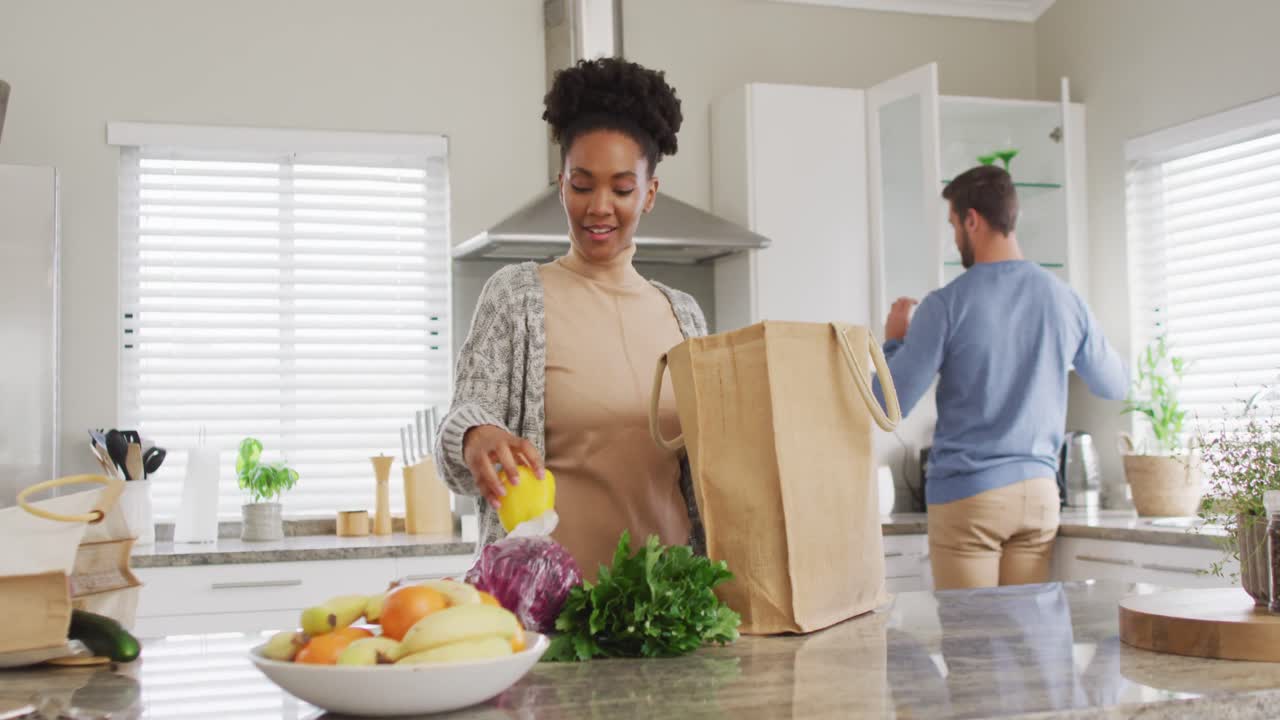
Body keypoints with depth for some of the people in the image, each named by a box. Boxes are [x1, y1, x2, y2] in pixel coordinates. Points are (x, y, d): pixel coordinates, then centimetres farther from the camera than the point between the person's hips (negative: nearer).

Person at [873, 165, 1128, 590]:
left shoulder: (946, 306, -11)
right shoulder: (1065, 301, 3)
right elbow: (1115, 386, 18)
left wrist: (894, 342, 8)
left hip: (965, 495, -4)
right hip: (1039, 491, 5)